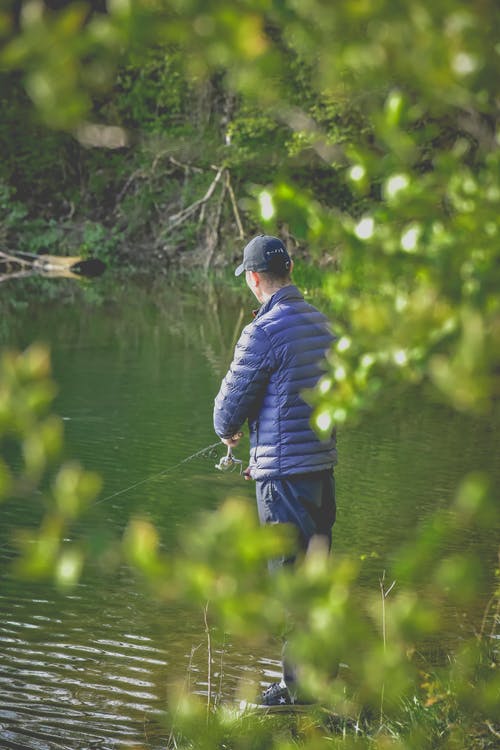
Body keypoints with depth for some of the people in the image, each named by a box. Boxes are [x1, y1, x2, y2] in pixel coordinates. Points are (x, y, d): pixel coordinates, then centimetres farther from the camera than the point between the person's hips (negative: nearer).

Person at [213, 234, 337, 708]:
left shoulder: (264, 332, -16)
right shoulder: (320, 323, 10)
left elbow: (232, 403, -9)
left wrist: (226, 432, 15)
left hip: (283, 473, -8)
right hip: (322, 462, 8)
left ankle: (299, 684, 3)